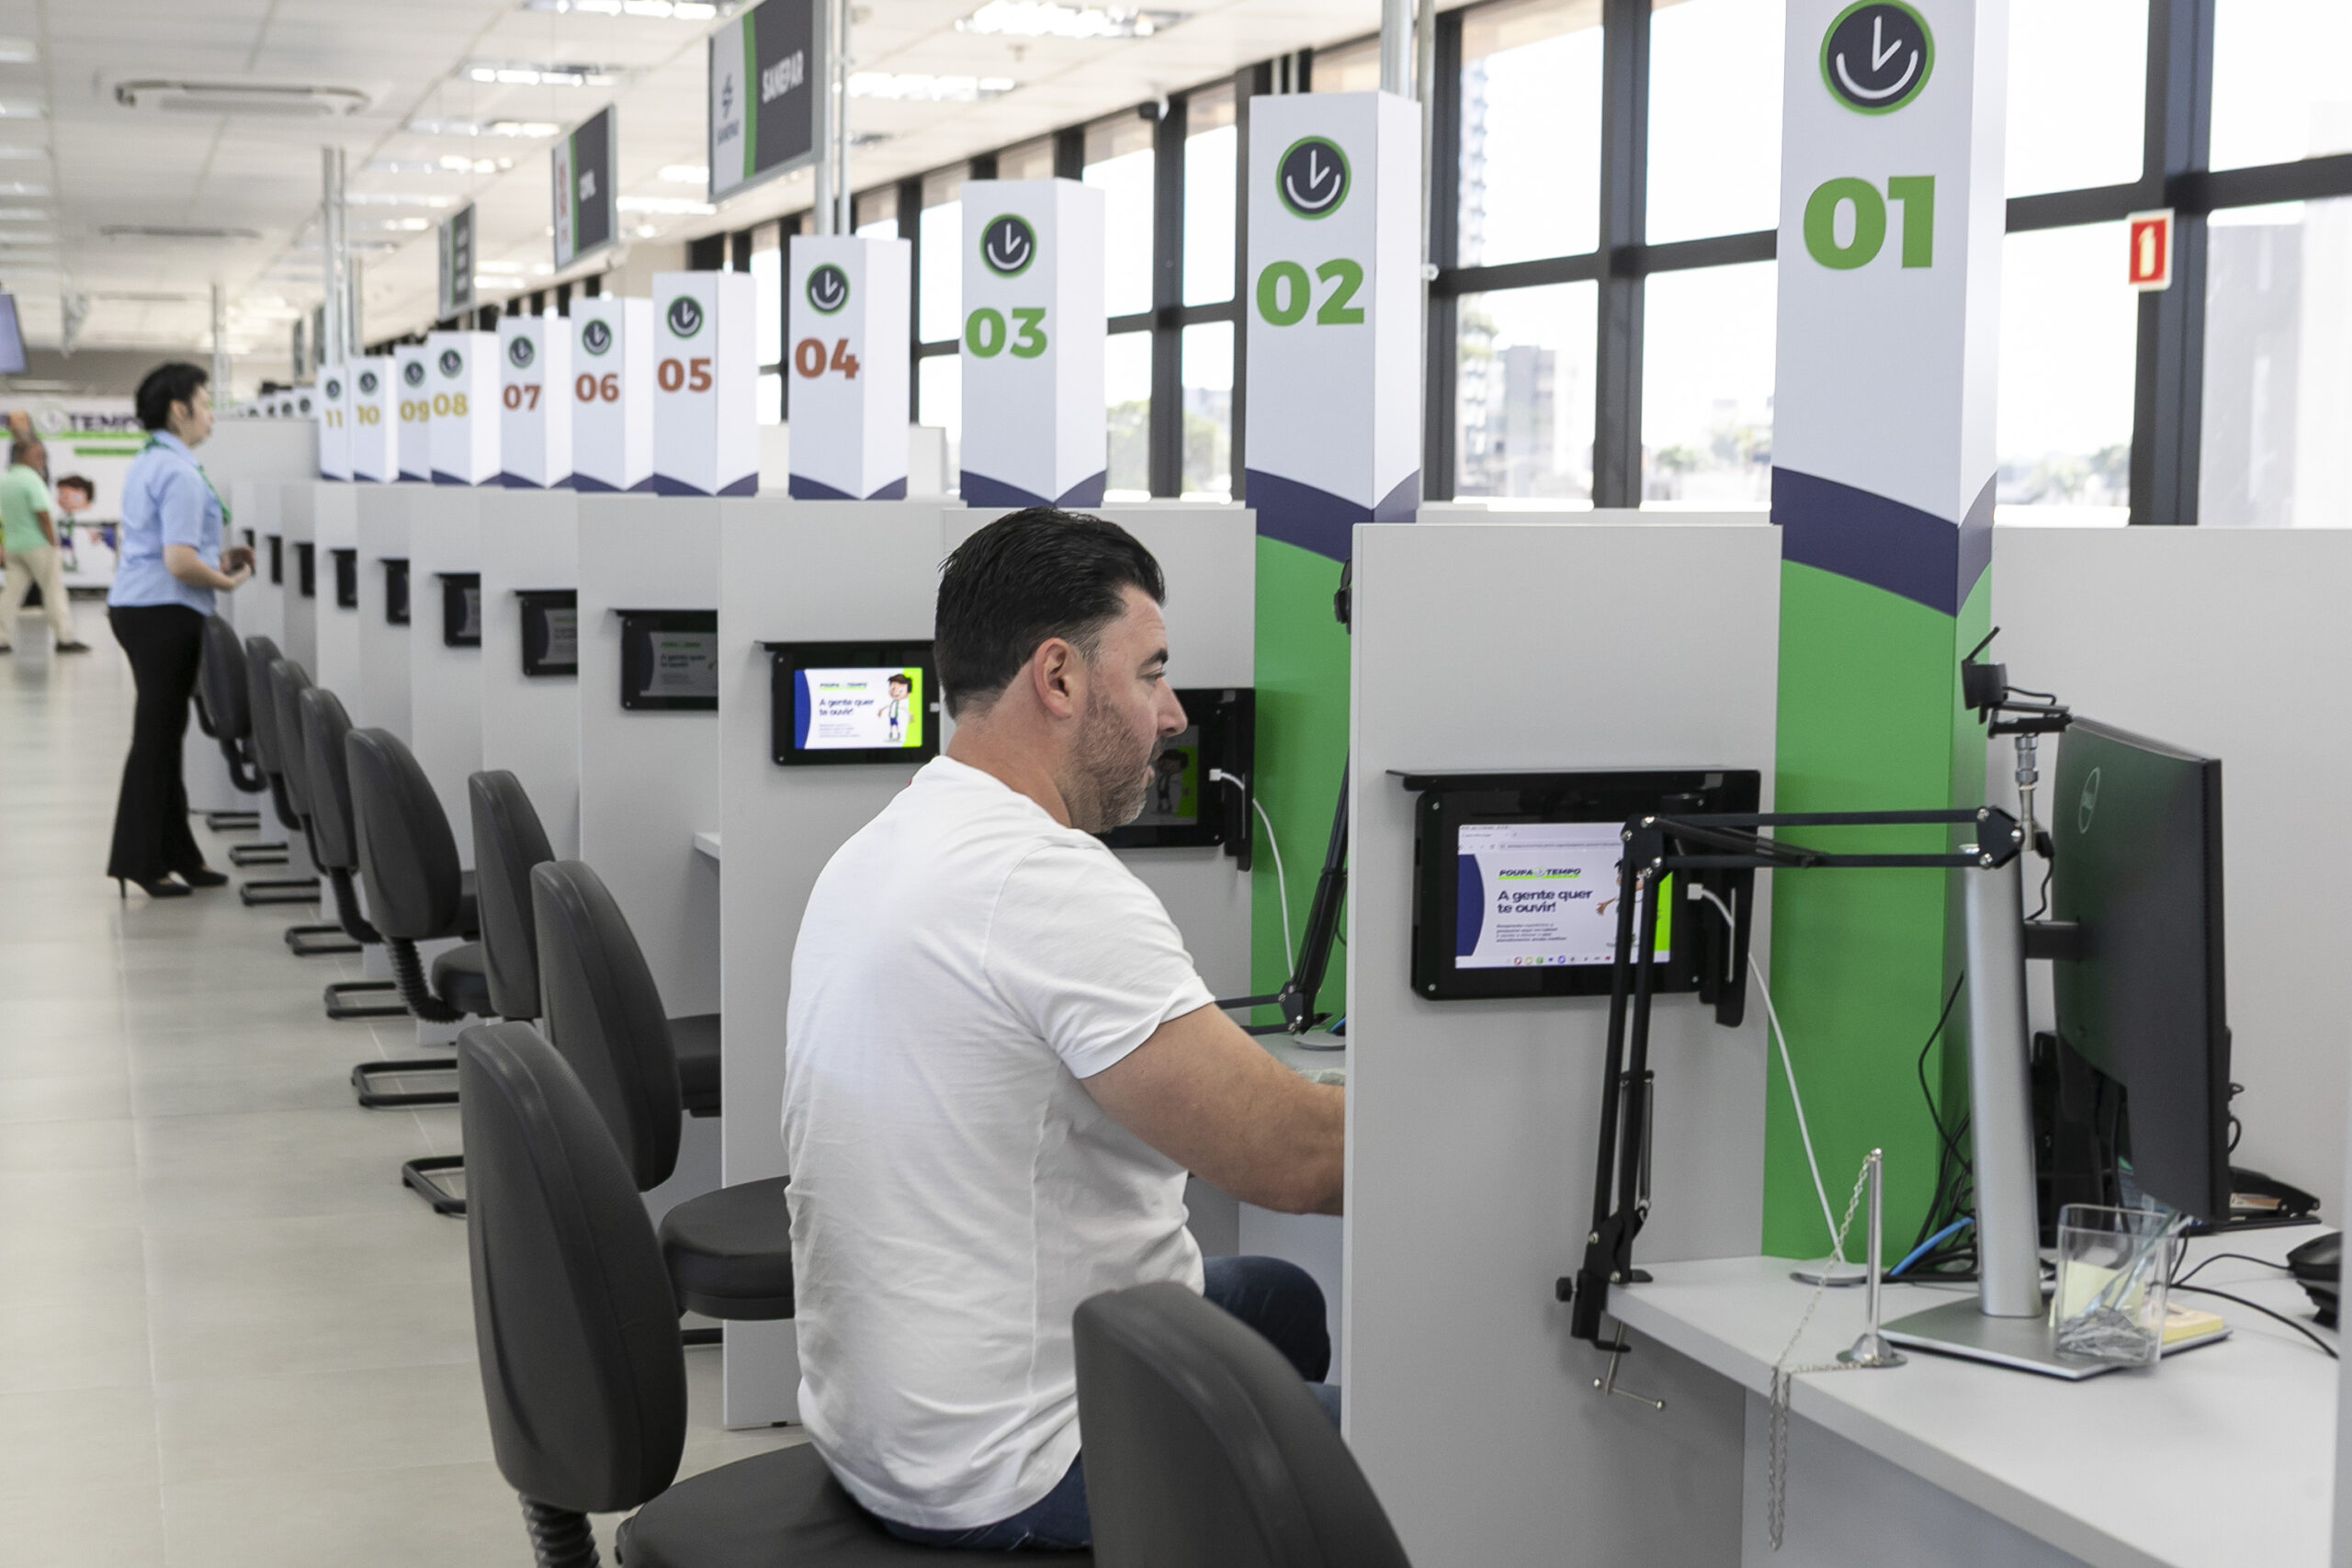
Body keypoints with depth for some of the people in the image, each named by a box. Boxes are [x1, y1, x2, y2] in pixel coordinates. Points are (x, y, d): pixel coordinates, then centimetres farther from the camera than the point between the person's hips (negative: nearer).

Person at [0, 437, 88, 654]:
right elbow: (43, 515, -18)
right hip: (38, 544, -7)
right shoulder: (31, 479, -14)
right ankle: (65, 638, -1)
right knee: (54, 589, -2)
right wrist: (54, 545, -15)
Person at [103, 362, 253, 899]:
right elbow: (179, 562, -24)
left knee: (162, 733, 14)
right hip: (165, 613, -10)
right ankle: (140, 861, 1)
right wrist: (226, 581, -8)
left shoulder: (144, 465, 15)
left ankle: (175, 853, 21)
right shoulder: (180, 474, -17)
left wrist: (216, 557, 19)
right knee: (157, 737, -4)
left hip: (135, 607, 10)